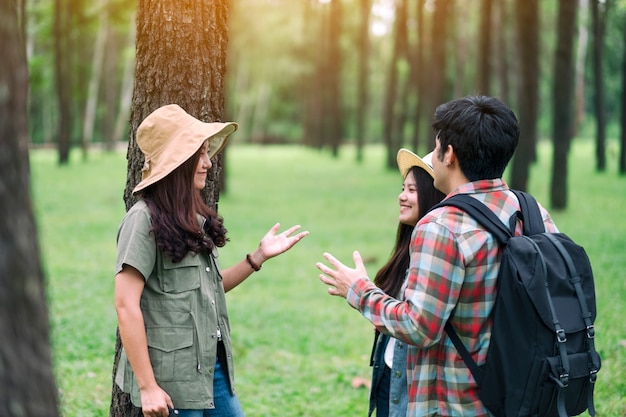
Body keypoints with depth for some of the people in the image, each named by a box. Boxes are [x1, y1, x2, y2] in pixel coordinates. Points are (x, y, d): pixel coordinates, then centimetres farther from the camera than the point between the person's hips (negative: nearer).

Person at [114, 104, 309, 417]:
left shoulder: (194, 218, 10)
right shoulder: (144, 219, -13)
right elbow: (125, 306, -17)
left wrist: (258, 257, 8)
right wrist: (147, 387, -20)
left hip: (212, 369, 8)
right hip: (172, 381, -7)